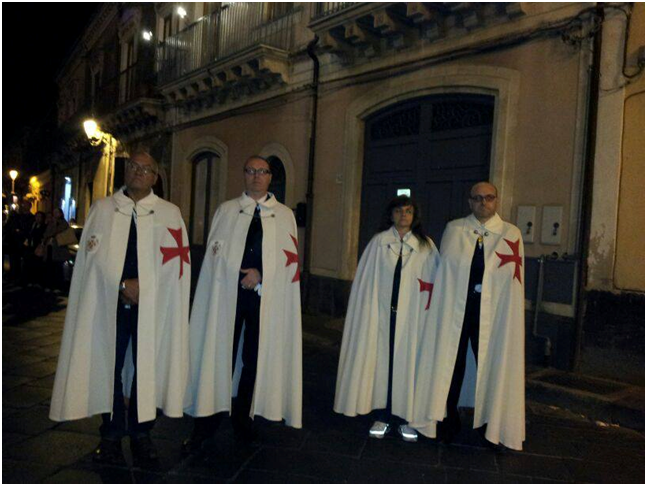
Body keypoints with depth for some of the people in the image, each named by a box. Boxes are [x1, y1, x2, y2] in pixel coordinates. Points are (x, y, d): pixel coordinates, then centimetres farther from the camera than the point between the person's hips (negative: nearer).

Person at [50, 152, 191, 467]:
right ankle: (111, 434, 18)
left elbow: (175, 261, -1)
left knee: (147, 366, 1)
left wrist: (141, 285, -9)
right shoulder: (102, 209, 11)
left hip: (153, 306, -1)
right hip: (108, 301, 1)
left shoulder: (169, 213, 8)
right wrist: (123, 285, -8)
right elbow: (92, 255, 3)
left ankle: (141, 434, 14)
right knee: (107, 364, 4)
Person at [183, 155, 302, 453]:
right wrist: (243, 274, -10)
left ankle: (243, 417, 22)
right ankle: (206, 424, 9)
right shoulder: (226, 210, 11)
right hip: (228, 293, 0)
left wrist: (261, 274, -10)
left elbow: (289, 259, 3)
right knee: (219, 353, -1)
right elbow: (214, 253, 4)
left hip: (266, 296, 1)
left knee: (255, 357, 7)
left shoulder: (284, 215, 10)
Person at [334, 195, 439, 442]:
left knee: (406, 363, 5)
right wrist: (369, 312, -4)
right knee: (381, 360, 5)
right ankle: (382, 416, 17)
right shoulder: (378, 242, 3)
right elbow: (367, 280, 2)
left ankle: (404, 417, 18)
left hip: (410, 317, 0)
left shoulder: (425, 246, 5)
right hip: (382, 313, 0)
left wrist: (425, 314, -4)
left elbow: (432, 283, 3)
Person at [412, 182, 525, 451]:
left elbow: (513, 282, -1)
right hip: (454, 309, 1)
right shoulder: (453, 230, 4)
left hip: (492, 313, 0)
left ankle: (492, 428, 25)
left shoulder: (511, 234, 1)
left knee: (492, 369, 6)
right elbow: (444, 271, 6)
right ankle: (448, 422, 28)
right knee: (450, 366, 9)